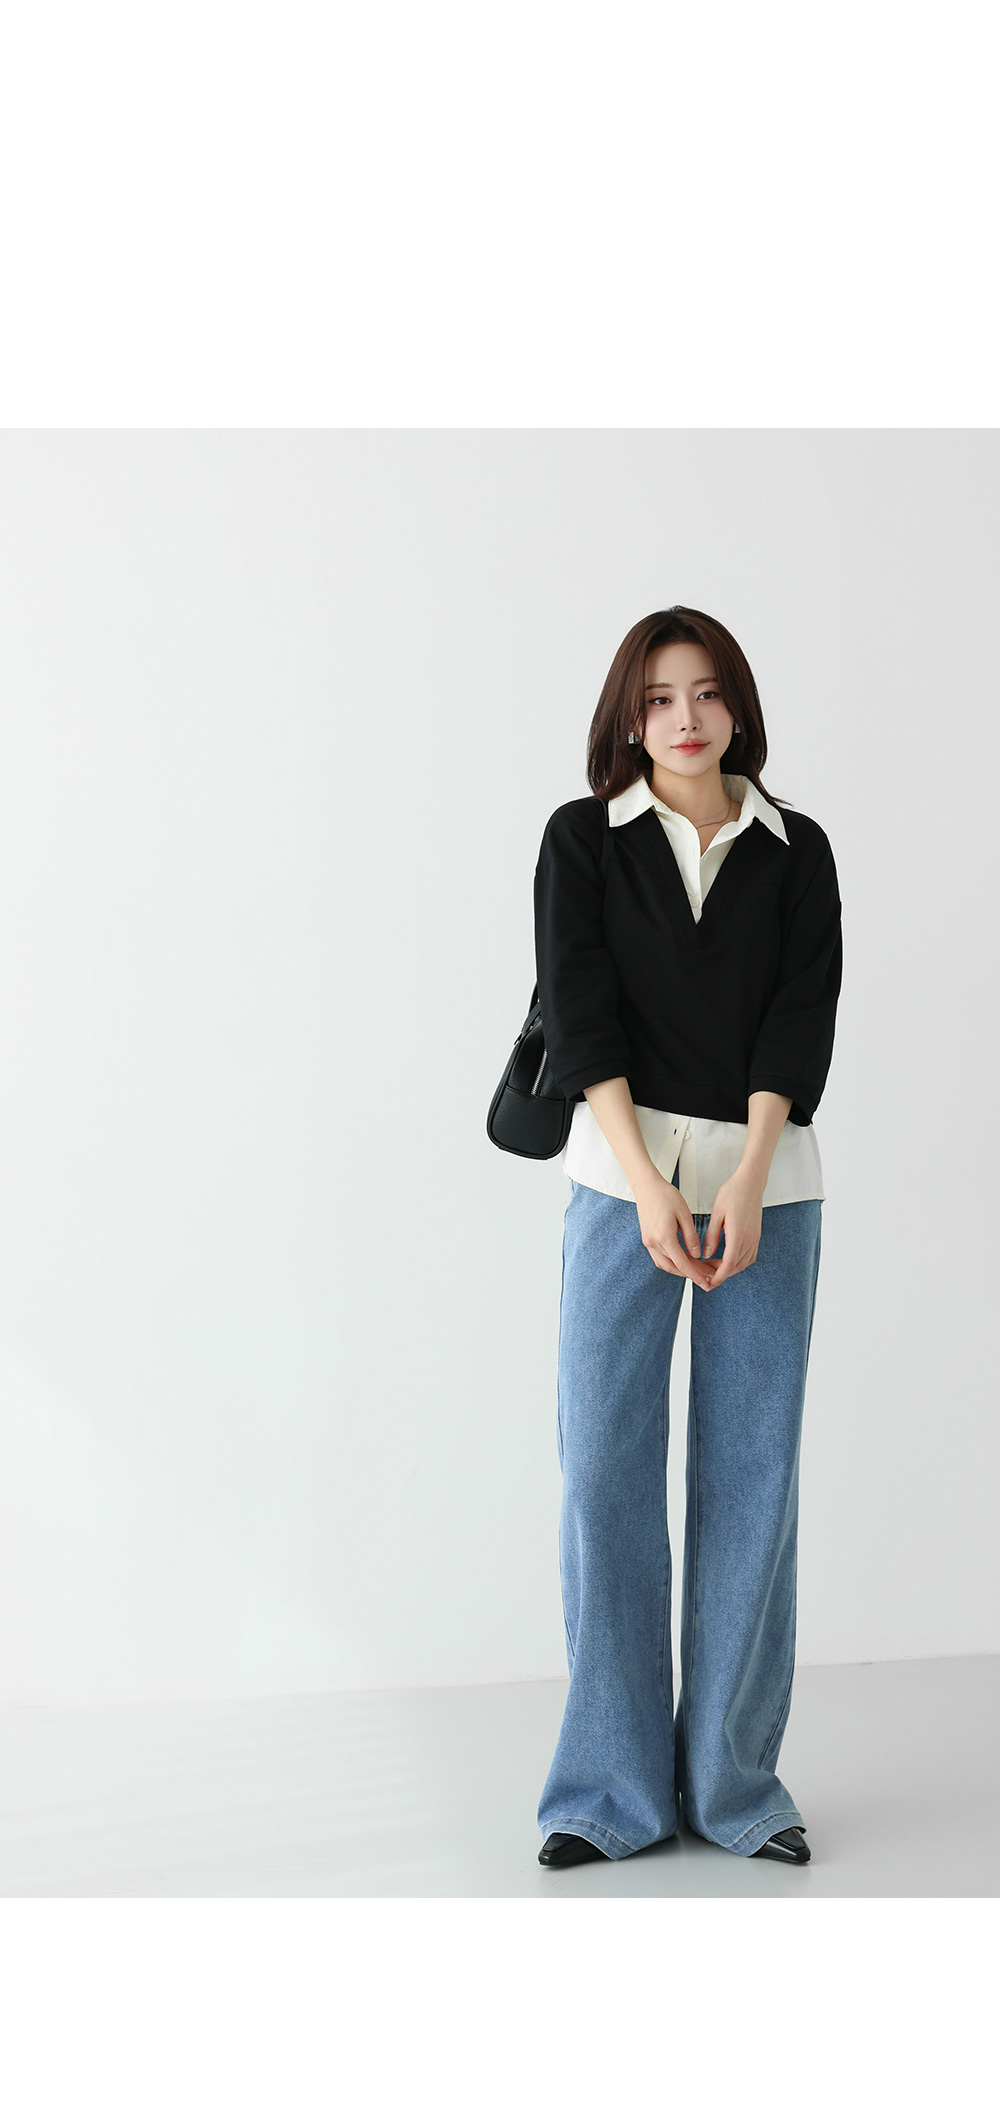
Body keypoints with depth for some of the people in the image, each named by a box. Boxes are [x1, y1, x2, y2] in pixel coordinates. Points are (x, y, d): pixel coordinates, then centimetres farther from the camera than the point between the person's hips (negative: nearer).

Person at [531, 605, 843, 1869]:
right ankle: (614, 1788, 8)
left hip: (767, 1180, 1)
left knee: (751, 1474, 3)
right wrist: (648, 1185, -16)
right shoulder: (582, 840, 5)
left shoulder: (796, 851, 9)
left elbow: (801, 1021, -1)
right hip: (623, 1172, -1)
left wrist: (746, 1186, -14)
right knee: (605, 1468, -4)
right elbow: (579, 1014, -5)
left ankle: (732, 1779, 14)